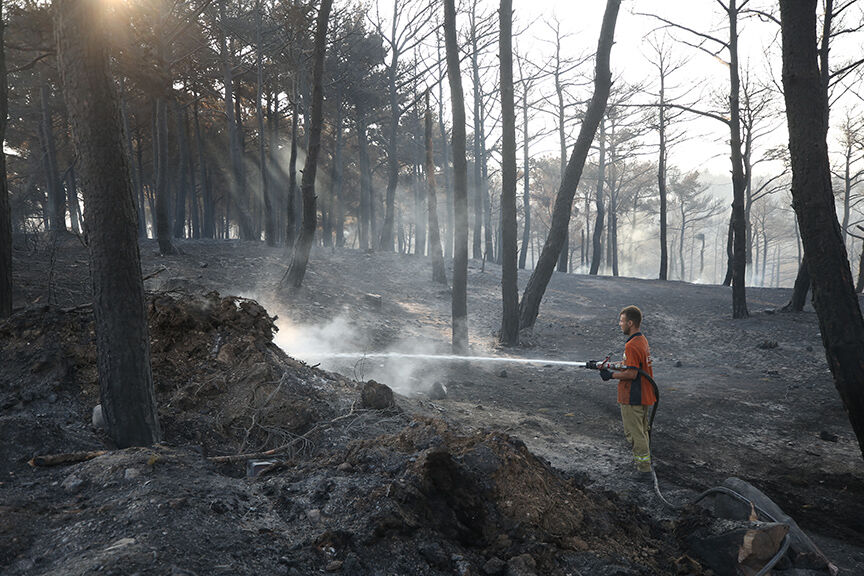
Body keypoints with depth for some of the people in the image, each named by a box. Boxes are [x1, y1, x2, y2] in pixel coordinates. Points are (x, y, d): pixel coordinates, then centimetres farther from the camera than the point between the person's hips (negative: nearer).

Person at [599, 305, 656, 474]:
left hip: (632, 399, -10)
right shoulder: (643, 340, 8)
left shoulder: (631, 346, -23)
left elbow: (631, 374, -27)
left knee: (633, 433, 3)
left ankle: (643, 464, 10)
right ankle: (645, 460, 30)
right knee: (643, 431, 20)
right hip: (645, 396, 10)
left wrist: (611, 375, -14)